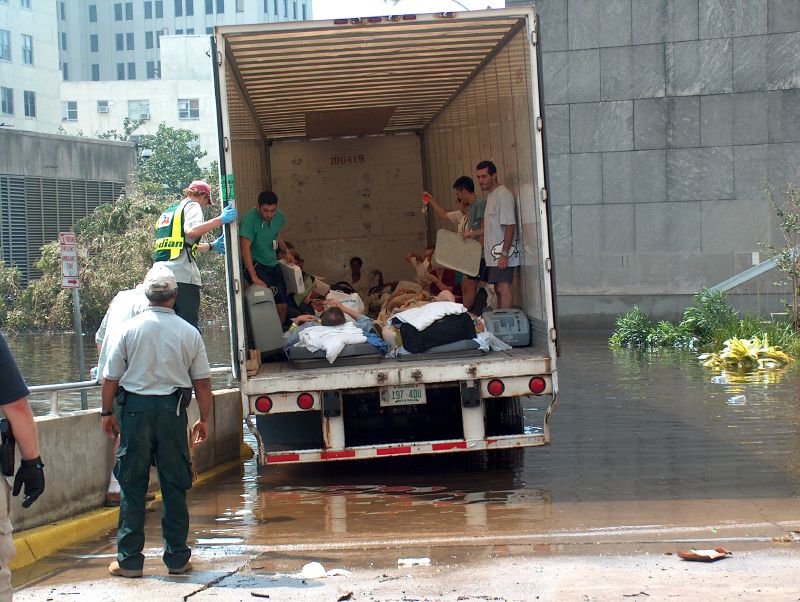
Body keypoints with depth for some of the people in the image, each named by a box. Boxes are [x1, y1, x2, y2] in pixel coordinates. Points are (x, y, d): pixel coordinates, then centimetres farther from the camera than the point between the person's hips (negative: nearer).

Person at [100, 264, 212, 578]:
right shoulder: (189, 332, 1)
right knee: (174, 486, 8)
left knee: (132, 485, 5)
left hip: (135, 408, -1)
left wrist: (108, 412, 12)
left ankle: (129, 559, 8)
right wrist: (204, 419, 14)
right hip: (172, 410, 1)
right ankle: (177, 558, 12)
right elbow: (202, 381, 4)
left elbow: (111, 378, 0)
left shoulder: (130, 328, -3)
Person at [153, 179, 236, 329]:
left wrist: (211, 246, 37)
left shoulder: (169, 210, 28)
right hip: (182, 273, -8)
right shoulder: (193, 206, 3)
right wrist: (221, 219, -18)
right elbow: (191, 231, -19)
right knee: (190, 326, -9)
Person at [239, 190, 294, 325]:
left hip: (272, 264, 7)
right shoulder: (249, 219, -22)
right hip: (255, 264, -7)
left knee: (282, 305, 4)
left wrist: (286, 250, 5)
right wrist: (254, 278, -33)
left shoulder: (278, 216, 0)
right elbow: (245, 248, -28)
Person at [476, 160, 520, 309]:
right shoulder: (490, 195, 18)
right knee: (499, 290, 10)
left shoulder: (503, 195, -13)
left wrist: (504, 254, -23)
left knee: (504, 288, -13)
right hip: (494, 254, 10)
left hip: (503, 253, -10)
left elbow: (510, 226, -19)